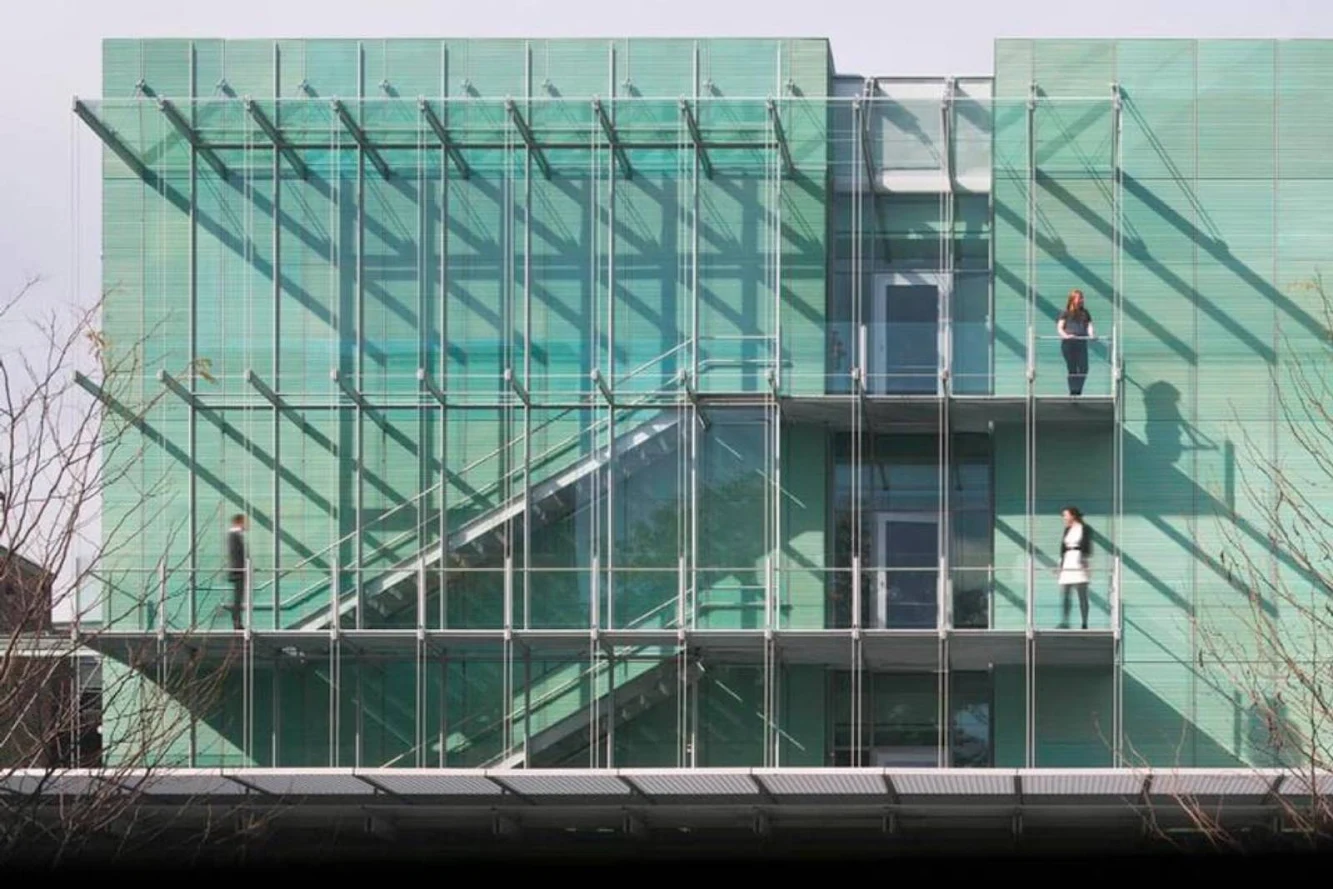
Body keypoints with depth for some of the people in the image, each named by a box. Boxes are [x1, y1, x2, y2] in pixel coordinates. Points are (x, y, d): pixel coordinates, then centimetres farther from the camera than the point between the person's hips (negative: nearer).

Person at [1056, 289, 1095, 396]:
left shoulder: (1085, 313, 14)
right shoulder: (1066, 313, 3)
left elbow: (1089, 326, 6)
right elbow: (1060, 327, -7)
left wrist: (1092, 334, -16)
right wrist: (1065, 335, -28)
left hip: (1081, 342, 3)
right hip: (1068, 343, -3)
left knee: (1084, 369, -7)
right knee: (1072, 370, -2)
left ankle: (1078, 391, 5)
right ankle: (1073, 391, 4)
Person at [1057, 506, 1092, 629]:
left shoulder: (1085, 529, -2)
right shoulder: (1067, 530, 16)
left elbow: (1088, 546, -7)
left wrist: (1086, 563, -14)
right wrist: (1060, 564, 15)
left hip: (1079, 565, -6)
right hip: (1067, 564, 6)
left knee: (1082, 597, -3)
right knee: (1064, 596, -2)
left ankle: (1085, 624, 0)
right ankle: (1064, 622, -3)